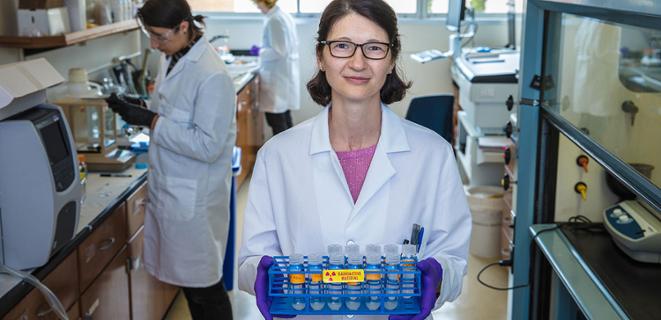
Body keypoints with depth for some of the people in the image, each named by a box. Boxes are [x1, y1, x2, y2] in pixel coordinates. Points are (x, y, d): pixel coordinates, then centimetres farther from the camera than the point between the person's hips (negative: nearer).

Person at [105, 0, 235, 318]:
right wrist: (134, 111, 0)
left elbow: (208, 146, -24)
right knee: (186, 278, 20)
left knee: (204, 287, 6)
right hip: (167, 190, 8)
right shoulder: (171, 60, 4)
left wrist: (151, 122, -22)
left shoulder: (212, 76, -22)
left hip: (194, 198, -8)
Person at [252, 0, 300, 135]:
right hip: (286, 73, 10)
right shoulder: (285, 15, 10)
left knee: (275, 119, -4)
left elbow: (278, 51, -21)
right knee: (285, 118, 15)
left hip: (276, 76, -9)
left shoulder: (273, 20, -18)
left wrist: (260, 52, -7)